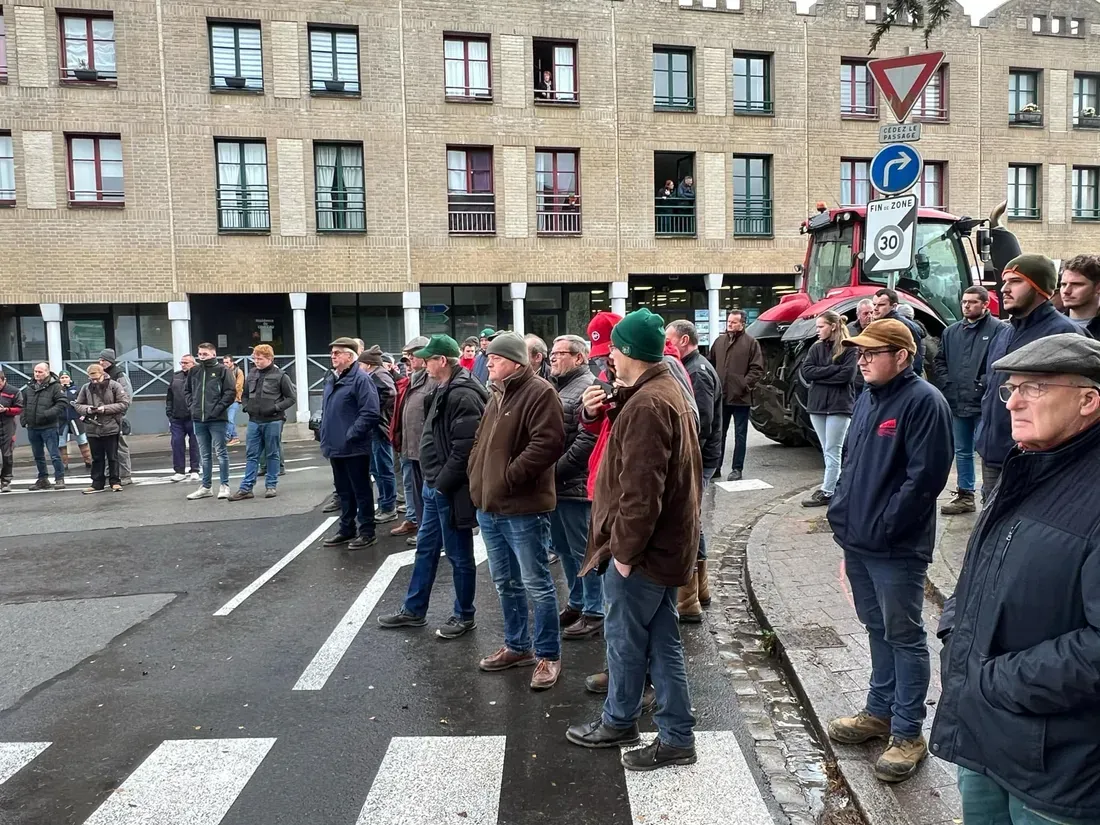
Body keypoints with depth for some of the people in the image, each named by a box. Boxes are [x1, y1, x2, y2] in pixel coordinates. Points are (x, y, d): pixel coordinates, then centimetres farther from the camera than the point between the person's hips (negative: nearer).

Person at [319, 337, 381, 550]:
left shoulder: (361, 379, -13)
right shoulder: (332, 379, 15)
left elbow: (370, 413, -21)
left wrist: (350, 436, -20)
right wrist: (325, 435, 13)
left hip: (354, 447, -8)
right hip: (336, 447, 9)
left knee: (361, 490, 1)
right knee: (343, 491, 16)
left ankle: (367, 532, 10)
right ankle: (346, 529, 27)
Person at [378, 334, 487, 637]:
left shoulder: (463, 395, -20)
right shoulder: (442, 391, 13)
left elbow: (465, 448, -26)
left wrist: (443, 482, -19)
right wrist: (432, 479, 15)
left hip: (451, 490, -10)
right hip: (435, 486, 10)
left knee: (459, 554, 4)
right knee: (426, 548, 18)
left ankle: (464, 617, 20)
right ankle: (413, 610, 31)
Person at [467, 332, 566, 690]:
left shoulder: (539, 392, -12)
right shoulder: (497, 394, 17)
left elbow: (548, 442, -24)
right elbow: (481, 441, 24)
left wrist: (510, 476, -21)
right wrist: (477, 476, 9)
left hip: (523, 508, -9)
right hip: (489, 506, 9)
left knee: (537, 585, 1)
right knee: (505, 582, 18)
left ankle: (548, 655, 15)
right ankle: (517, 646, 33)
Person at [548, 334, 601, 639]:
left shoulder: (587, 388, -14)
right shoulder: (557, 387, 16)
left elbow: (587, 440, -23)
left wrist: (556, 470, -18)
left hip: (574, 485, -9)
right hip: (555, 484, 9)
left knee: (583, 550, 1)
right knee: (563, 548, 18)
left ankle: (594, 612, 14)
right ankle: (576, 602, 32)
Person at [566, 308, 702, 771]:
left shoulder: (646, 405, -22)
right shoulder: (668, 391, 12)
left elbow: (641, 490, -26)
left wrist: (625, 548, -19)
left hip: (644, 548, -10)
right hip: (668, 542, 10)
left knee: (625, 639, 10)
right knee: (662, 641, 15)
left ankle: (619, 722, 30)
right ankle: (676, 737, 25)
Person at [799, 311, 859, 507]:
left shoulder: (848, 348, -4)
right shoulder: (816, 348, 11)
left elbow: (847, 375, -15)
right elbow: (805, 371, -2)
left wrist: (819, 376, -8)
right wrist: (833, 369, -11)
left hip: (839, 405, -6)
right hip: (817, 404, 6)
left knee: (832, 451, -3)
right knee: (827, 451, 10)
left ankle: (827, 492, 0)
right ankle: (836, 486, 18)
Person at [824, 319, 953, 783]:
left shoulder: (923, 402, -15)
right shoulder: (866, 399, 11)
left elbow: (926, 476, -20)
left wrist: (884, 528, -17)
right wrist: (842, 515, 9)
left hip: (897, 549, -8)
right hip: (858, 542, 8)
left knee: (904, 636, 5)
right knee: (877, 630, 20)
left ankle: (908, 733, 19)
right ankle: (880, 711, 35)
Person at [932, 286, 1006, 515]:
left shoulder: (998, 329, -7)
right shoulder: (951, 332, 12)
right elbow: (939, 361, 14)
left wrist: (984, 385, -20)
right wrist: (948, 385, 1)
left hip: (984, 403, -6)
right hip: (957, 402, 6)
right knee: (962, 451, 15)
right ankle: (964, 496, 26)